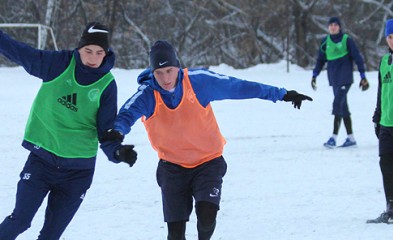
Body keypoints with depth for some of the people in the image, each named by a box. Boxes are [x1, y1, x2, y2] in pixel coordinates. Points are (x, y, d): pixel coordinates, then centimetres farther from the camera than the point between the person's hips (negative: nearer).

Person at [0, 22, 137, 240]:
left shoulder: (107, 84, -5)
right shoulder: (58, 63, -6)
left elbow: (106, 129, -4)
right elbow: (19, 52, 1)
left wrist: (117, 151, -22)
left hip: (78, 170, 1)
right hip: (41, 157, -1)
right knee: (20, 219, -6)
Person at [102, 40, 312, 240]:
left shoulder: (199, 81, -16)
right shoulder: (147, 94, -16)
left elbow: (238, 87, -9)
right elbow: (128, 112, -35)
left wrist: (281, 94, -5)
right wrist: (118, 131, -59)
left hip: (208, 162, -1)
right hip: (172, 167, 1)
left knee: (206, 214, -21)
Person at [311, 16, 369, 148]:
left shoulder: (347, 40, -6)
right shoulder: (325, 41, 8)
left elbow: (357, 58, -3)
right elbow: (320, 60, 17)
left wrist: (363, 77, -5)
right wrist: (314, 75, 9)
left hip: (345, 77, -6)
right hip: (334, 78, 6)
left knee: (337, 103, -17)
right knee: (343, 107, 9)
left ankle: (334, 137, -21)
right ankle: (351, 138, 15)